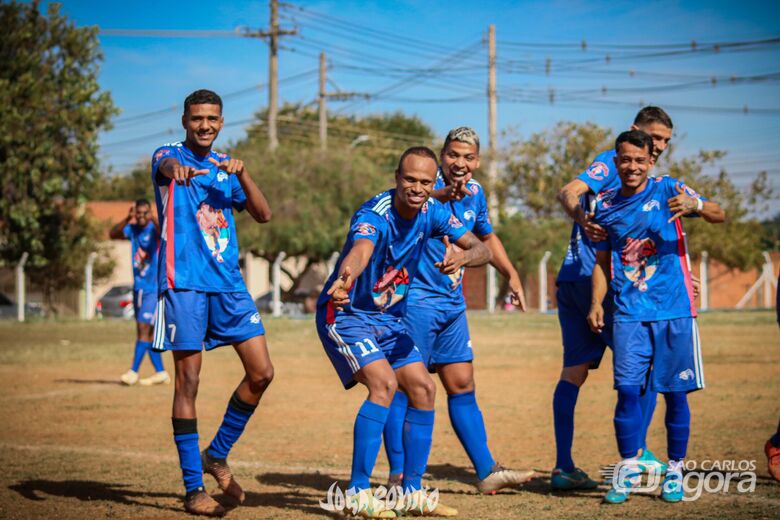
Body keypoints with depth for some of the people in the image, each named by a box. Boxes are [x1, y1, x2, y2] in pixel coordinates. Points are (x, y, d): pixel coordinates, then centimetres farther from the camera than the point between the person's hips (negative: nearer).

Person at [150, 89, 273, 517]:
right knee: (188, 380, -5)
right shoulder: (169, 156, 1)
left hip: (228, 281, 6)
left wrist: (241, 174, -9)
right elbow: (167, 167, -26)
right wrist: (178, 169, -51)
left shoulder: (225, 166, 17)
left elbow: (263, 215, 8)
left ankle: (217, 455, 18)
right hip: (183, 283, -5)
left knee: (261, 372, 0)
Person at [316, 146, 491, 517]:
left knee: (423, 389, 2)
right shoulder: (374, 215, -27)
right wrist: (343, 281, -73)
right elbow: (360, 250, -50)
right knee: (384, 383, -25)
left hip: (388, 319, 8)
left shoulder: (431, 212, -6)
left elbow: (481, 249, -7)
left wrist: (462, 256, -32)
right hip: (346, 315, -8)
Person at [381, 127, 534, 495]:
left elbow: (486, 237, 27)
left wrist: (512, 275, 21)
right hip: (417, 298, -7)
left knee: (462, 387, 11)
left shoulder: (475, 193, 7)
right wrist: (445, 195, -62)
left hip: (453, 304, 7)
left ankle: (486, 471, 15)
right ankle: (398, 475, 0)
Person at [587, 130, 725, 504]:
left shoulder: (667, 190, 0)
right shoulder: (605, 205, 9)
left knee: (675, 392, 2)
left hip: (674, 310, -2)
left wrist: (695, 206, -32)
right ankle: (628, 470, 6)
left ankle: (674, 471, 15)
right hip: (629, 312, 2)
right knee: (627, 389, -7)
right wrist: (597, 303, 5)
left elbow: (720, 216, -10)